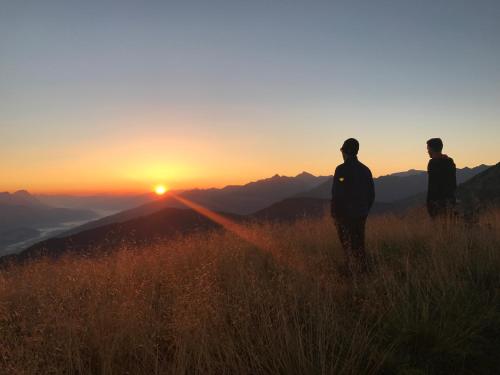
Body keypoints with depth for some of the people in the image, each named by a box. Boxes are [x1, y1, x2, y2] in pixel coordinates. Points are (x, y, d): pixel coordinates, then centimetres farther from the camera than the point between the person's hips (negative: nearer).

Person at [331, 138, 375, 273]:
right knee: (359, 244, 15)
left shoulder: (341, 169, -11)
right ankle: (363, 271, 15)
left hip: (344, 214, -6)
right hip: (361, 214, 6)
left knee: (348, 245, 0)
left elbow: (336, 194, -15)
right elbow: (371, 194, 11)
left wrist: (334, 213, -6)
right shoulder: (365, 170, 8)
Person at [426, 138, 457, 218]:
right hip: (451, 201, 8)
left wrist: (429, 203, -13)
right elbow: (454, 184, 17)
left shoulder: (433, 162, -11)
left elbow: (431, 185, -16)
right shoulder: (450, 161, 14)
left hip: (438, 200, -8)